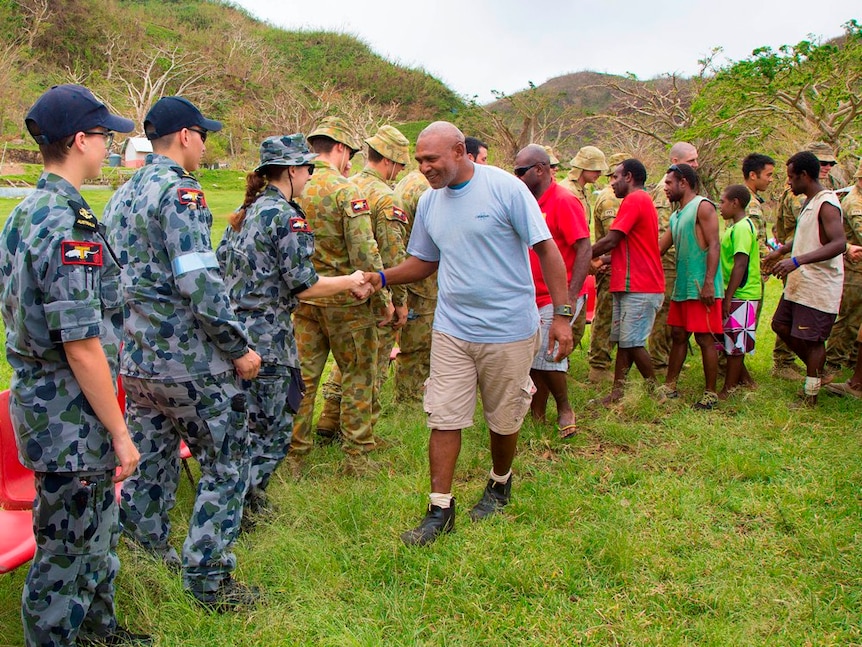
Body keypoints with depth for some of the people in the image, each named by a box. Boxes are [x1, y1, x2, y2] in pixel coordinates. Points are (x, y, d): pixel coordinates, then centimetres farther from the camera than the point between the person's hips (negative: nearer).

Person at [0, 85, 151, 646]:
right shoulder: (69, 226, -23)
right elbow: (82, 347, -25)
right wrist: (120, 433, -17)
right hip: (71, 420, -10)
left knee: (98, 531, 24)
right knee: (64, 555, 7)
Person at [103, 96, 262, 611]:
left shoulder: (122, 196, 14)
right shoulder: (180, 192, -15)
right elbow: (201, 284, -23)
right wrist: (239, 348, -15)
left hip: (135, 357, 9)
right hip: (189, 362, -9)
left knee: (153, 459, 20)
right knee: (226, 464, 3)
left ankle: (149, 548, 34)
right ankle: (208, 578, 8)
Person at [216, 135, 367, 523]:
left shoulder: (244, 212, 12)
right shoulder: (286, 216, -13)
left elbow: (220, 267, 15)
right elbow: (303, 287, -15)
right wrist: (351, 282, -2)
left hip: (234, 327, 9)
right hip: (267, 336, -9)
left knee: (246, 420, 21)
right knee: (273, 428, 3)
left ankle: (247, 495, 31)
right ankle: (239, 506, 7)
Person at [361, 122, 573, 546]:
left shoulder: (504, 187, -12)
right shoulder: (429, 201, 5)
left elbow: (545, 248, -10)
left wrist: (562, 314, -13)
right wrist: (381, 279, -2)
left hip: (509, 331, -4)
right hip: (452, 330, 4)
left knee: (503, 420, 12)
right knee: (444, 419, 0)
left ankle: (500, 485, 38)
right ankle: (440, 510, 12)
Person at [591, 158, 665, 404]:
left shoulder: (634, 200, -12)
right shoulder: (643, 201, 22)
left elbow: (611, 241, -16)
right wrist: (604, 260, 13)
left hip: (639, 288, -10)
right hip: (630, 285, 10)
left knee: (632, 342, -7)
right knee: (623, 341, 9)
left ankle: (655, 392, 6)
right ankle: (617, 393, 12)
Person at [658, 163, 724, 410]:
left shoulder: (702, 207, -7)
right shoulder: (676, 216, 18)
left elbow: (714, 245, -15)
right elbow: (658, 248, 19)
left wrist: (709, 283, -22)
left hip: (702, 288, -9)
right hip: (682, 287, 9)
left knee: (705, 339, -2)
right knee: (678, 335, 13)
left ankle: (710, 394, 6)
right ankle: (669, 387, 22)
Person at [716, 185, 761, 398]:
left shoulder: (742, 227, -16)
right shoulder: (736, 226, 15)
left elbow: (740, 264, -22)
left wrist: (728, 297, -23)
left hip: (741, 296, -10)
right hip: (736, 294, 10)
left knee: (734, 344, -2)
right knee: (731, 343, 16)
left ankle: (728, 390, 6)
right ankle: (744, 379, 27)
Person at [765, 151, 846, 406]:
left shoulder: (826, 204, -18)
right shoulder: (809, 203, 13)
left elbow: (839, 243, -31)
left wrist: (797, 261, -38)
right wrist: (781, 251, 27)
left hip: (819, 287, -10)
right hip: (799, 283, 10)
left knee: (812, 339, -2)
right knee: (781, 325, 15)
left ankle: (810, 397, 10)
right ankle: (816, 370, 30)